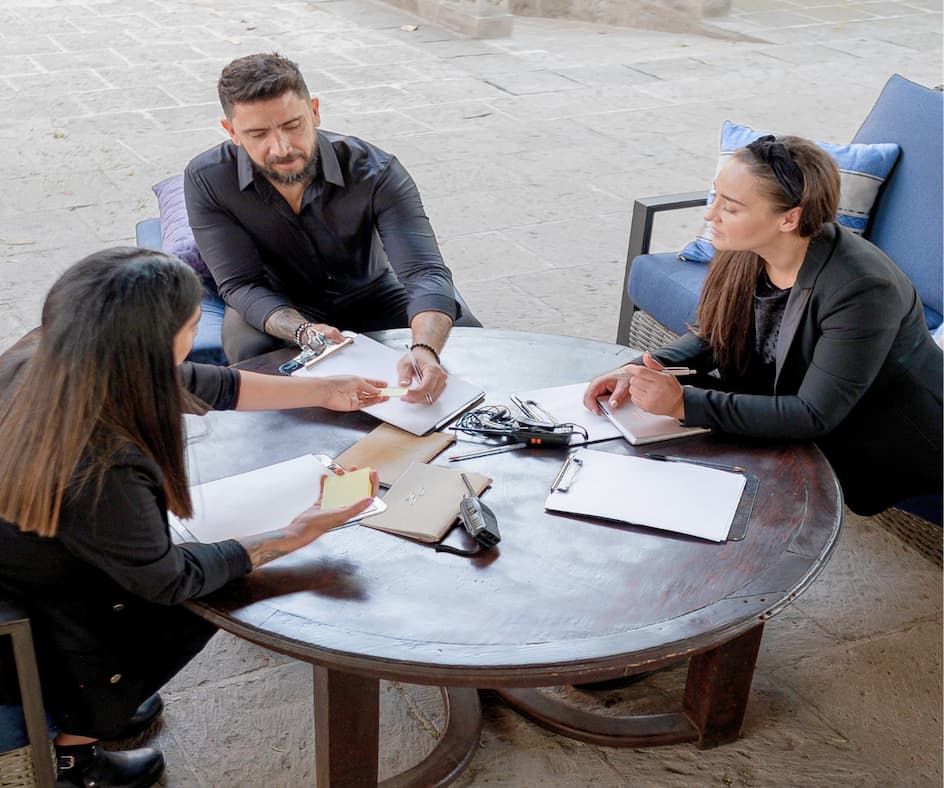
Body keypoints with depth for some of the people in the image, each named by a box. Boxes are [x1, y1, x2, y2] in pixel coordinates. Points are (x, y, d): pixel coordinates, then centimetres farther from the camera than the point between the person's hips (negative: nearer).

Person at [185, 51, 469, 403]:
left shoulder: (375, 172, -27)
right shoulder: (206, 180, -24)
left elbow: (424, 272, -35)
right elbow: (241, 284, -22)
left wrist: (426, 350, -58)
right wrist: (301, 330, -44)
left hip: (369, 295, 1)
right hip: (274, 305, -1)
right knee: (251, 349, -35)